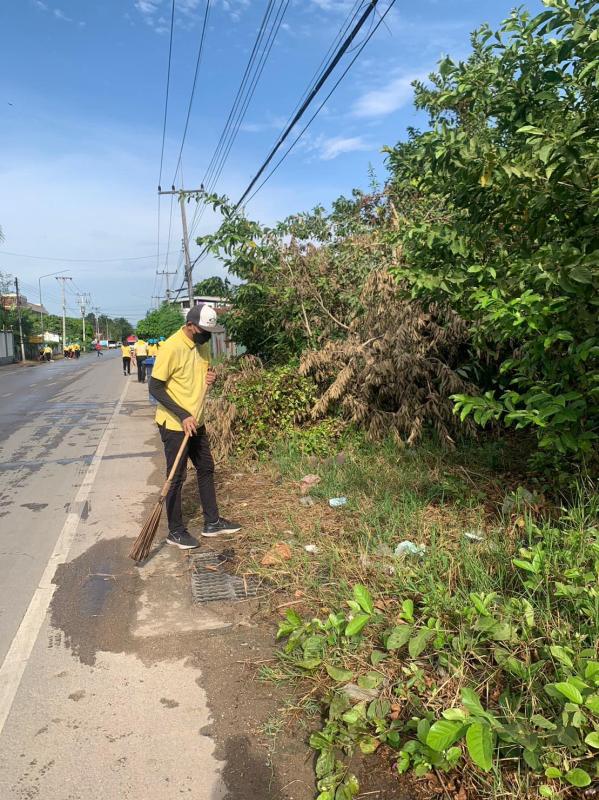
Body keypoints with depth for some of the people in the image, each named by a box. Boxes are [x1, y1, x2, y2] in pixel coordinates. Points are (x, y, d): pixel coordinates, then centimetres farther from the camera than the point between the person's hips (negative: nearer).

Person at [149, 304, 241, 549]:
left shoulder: (203, 344, 3)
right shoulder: (171, 347, -21)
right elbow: (155, 387, -19)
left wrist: (211, 377, -5)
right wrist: (183, 416, -23)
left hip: (197, 421, 8)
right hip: (174, 424, -8)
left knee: (206, 469, 15)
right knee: (177, 477, 2)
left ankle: (212, 522, 29)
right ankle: (175, 531, 18)